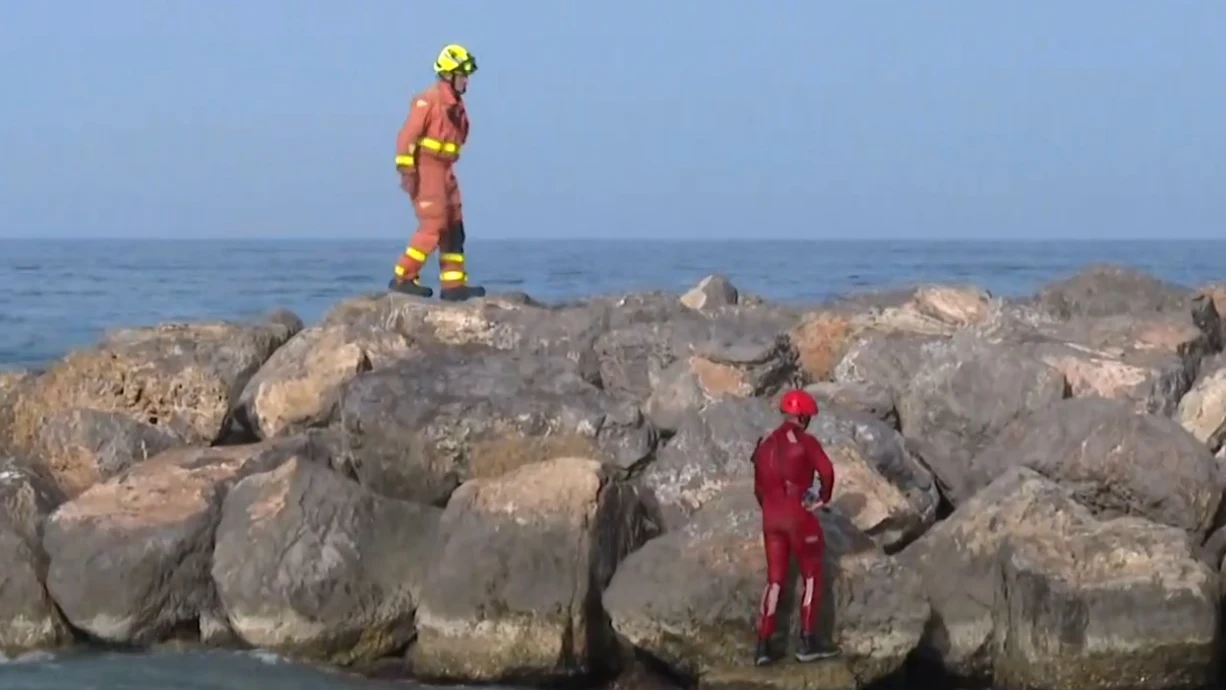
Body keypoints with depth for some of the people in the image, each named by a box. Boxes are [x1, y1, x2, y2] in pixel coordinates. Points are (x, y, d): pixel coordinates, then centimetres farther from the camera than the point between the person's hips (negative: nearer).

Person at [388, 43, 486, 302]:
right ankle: (403, 278, -8)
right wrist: (406, 171, -20)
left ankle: (453, 284, 9)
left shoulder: (456, 105, 13)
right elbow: (407, 135, -16)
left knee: (454, 227, 7)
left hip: (444, 170, 9)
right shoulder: (429, 100, -13)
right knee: (433, 225, -13)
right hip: (426, 168, -9)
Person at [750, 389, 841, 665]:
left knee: (774, 579, 10)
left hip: (771, 517, 6)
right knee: (812, 576, 6)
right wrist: (823, 498, -4)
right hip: (798, 514, -6)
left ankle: (763, 646, 4)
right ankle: (807, 642, 2)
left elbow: (759, 486, 16)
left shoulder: (765, 444, 13)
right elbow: (826, 471, -19)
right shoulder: (804, 441, -6)